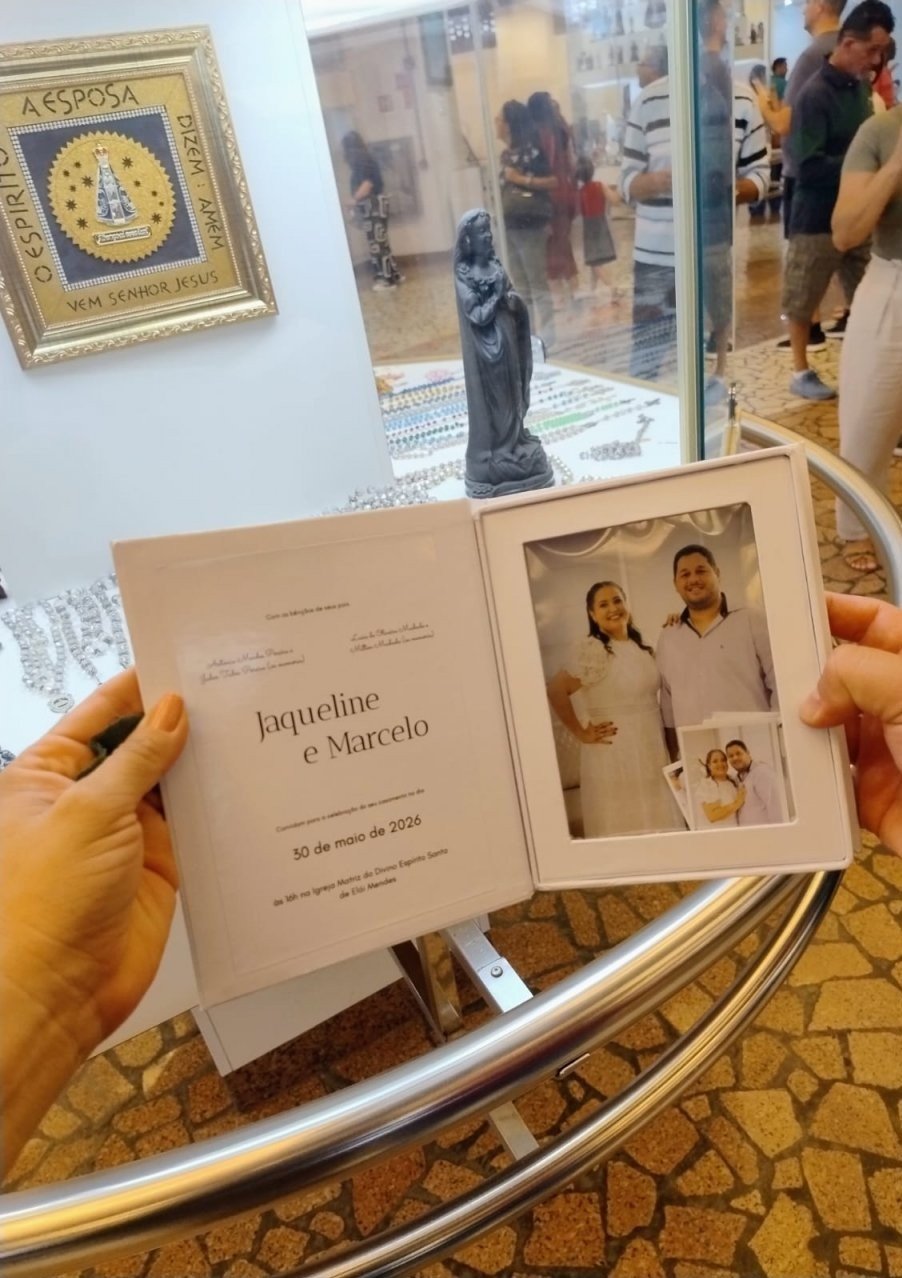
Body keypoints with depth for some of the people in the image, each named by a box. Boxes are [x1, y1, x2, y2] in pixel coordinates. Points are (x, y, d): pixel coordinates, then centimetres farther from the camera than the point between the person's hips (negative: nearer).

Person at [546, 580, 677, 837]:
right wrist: (581, 734, -13)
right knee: (624, 828, 1)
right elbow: (555, 691, -21)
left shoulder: (641, 646, 10)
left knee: (654, 826, 12)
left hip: (651, 748, 7)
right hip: (615, 752, -7)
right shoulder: (594, 650, -14)